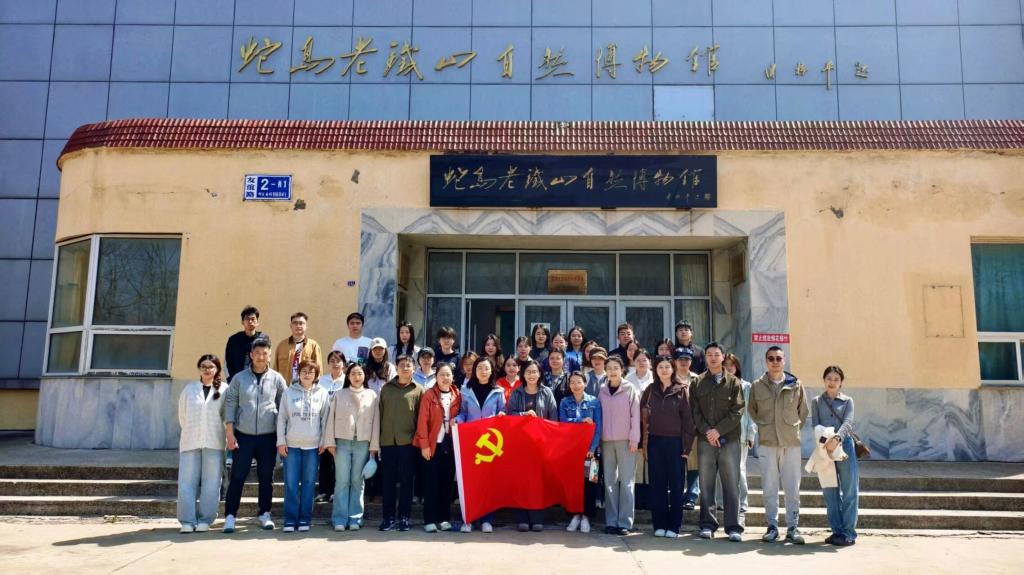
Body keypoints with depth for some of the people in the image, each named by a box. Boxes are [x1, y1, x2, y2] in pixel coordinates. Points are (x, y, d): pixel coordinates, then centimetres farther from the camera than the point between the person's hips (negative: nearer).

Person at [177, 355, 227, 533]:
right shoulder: (189, 389, 8)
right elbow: (182, 415, 15)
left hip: (214, 443, -1)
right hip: (190, 442, 2)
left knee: (211, 483, 1)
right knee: (187, 482, -1)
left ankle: (204, 520, 9)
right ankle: (187, 521, 5)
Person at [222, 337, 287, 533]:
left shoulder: (277, 379, 1)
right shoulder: (239, 378, 0)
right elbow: (230, 405, 0)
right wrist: (229, 434, -5)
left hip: (268, 437, 1)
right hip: (243, 436, -1)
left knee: (266, 477, 8)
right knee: (237, 476, 1)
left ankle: (264, 514, 21)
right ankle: (230, 516, 10)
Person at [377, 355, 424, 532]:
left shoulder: (418, 390, 3)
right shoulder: (386, 388, 10)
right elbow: (380, 414, 10)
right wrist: (378, 438, 5)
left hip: (408, 442, -2)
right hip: (387, 441, 2)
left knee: (406, 481, 5)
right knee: (388, 481, 6)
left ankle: (404, 517, 13)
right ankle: (388, 517, 15)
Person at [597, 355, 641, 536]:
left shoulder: (630, 390, 0)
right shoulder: (602, 391, 10)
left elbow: (635, 415, -2)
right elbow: (599, 416, 12)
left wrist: (634, 439, -8)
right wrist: (597, 439, 7)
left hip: (626, 440, -3)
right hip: (606, 441, 3)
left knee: (627, 481, -3)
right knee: (609, 481, 5)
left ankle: (624, 522, 0)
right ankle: (611, 521, 9)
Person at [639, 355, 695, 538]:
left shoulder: (681, 391, 0)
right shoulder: (650, 390, 8)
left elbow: (688, 418, -3)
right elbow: (643, 415, 7)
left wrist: (687, 445, -9)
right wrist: (644, 442, 0)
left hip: (675, 442, -2)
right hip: (655, 442, 2)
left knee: (676, 485, 3)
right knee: (657, 485, 5)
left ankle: (674, 525, 10)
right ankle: (659, 524, 13)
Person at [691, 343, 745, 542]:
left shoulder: (733, 382, 4)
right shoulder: (698, 383, 9)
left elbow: (737, 412, -3)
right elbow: (695, 412, 4)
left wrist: (718, 430, -12)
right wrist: (706, 431, -11)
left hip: (729, 440, -1)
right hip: (705, 441, 2)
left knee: (731, 485, 0)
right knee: (706, 485, 5)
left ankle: (734, 527, 7)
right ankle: (708, 525, 13)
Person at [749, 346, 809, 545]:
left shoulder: (796, 385, 3)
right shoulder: (757, 386, 3)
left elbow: (803, 411, 13)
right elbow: (752, 410, 16)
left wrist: (794, 429, 8)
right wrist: (764, 427, 9)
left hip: (791, 442, 0)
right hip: (767, 442, 0)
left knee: (792, 487, 3)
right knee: (769, 487, 4)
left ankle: (792, 527, 13)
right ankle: (772, 526, 14)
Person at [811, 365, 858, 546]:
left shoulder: (847, 401, 8)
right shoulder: (816, 402, 12)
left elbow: (847, 423, -7)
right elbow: (815, 425, 3)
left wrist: (836, 438, -25)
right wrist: (824, 440, -16)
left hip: (845, 445, -2)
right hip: (825, 448, 2)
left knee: (849, 490, -2)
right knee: (830, 492, 5)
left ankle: (848, 533, 2)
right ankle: (837, 531, 12)